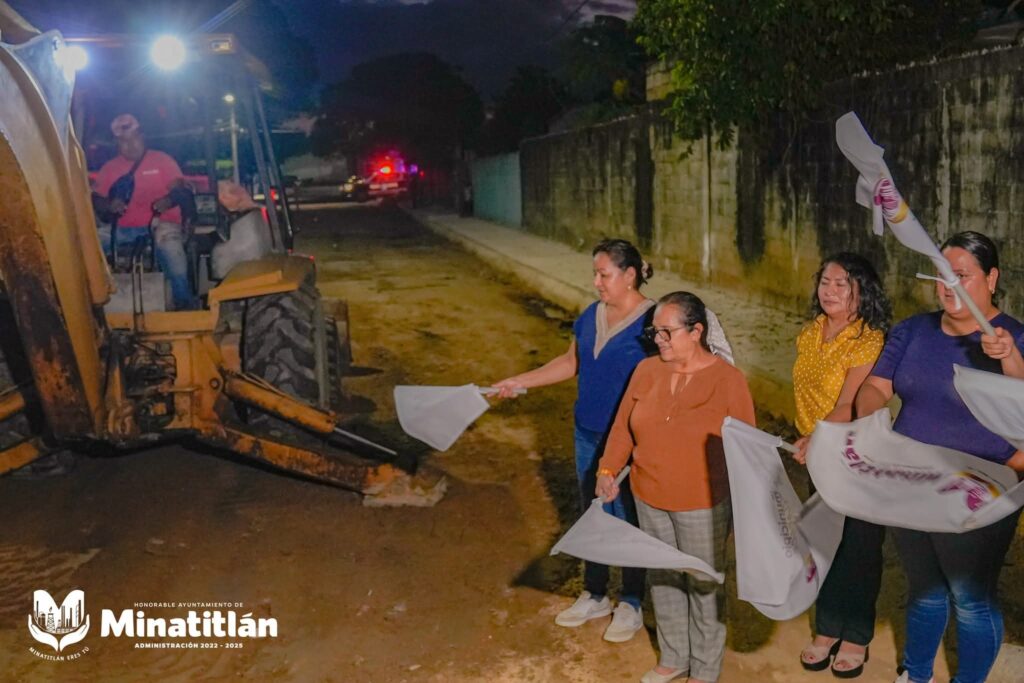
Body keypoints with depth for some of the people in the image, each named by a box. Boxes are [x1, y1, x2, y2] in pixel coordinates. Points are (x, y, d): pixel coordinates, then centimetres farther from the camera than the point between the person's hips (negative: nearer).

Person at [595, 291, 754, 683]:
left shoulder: (728, 380, -13)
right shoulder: (646, 371, -2)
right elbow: (623, 426, 4)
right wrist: (608, 468, -10)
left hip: (702, 507, -4)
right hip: (650, 500, 4)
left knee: (704, 587, 11)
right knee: (663, 579, 18)